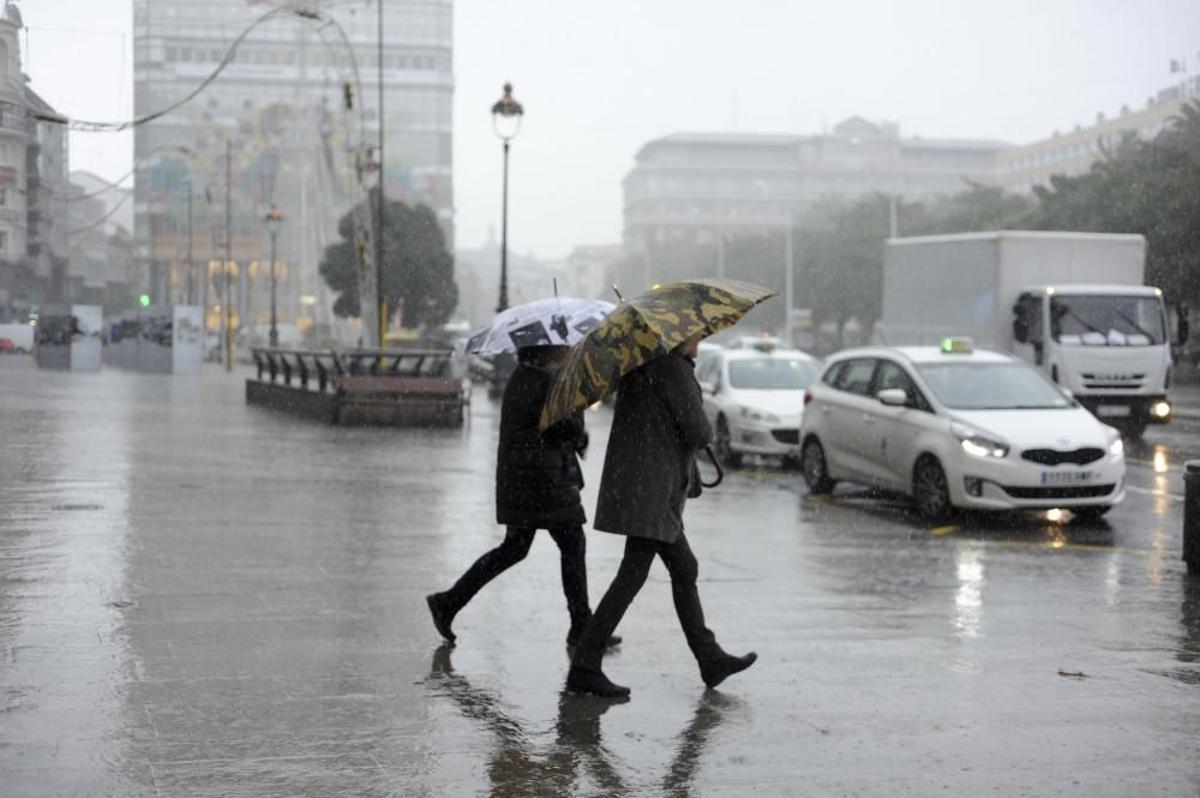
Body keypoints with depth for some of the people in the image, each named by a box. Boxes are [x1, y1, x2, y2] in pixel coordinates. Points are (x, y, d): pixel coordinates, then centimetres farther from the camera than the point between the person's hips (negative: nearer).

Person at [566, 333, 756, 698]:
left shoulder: (640, 361, 15)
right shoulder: (674, 367, -14)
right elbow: (698, 432, -15)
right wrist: (705, 430, 6)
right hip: (649, 487, -10)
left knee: (684, 568, 16)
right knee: (633, 574, -8)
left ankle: (710, 658, 24)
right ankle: (584, 667, -6)